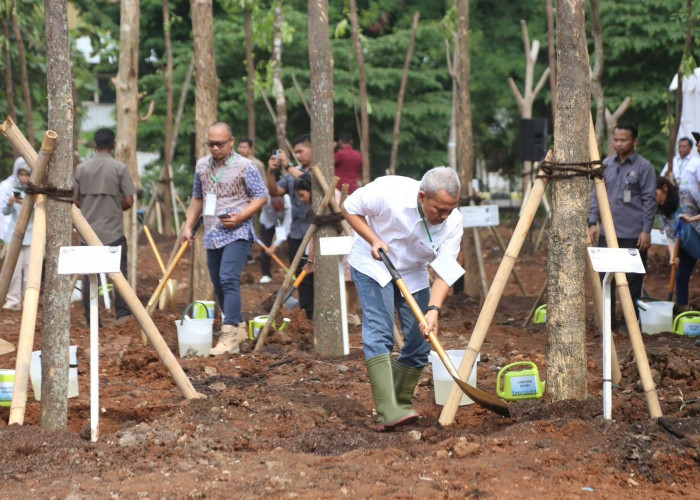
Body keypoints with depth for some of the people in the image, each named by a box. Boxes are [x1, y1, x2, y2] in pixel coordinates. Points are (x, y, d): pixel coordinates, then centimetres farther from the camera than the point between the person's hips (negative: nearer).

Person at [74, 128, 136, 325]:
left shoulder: (82, 168, 2)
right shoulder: (120, 168, -6)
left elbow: (75, 200, 4)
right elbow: (128, 201, -7)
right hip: (114, 230, -2)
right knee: (119, 272, 3)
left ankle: (91, 320, 6)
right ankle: (122, 314, -2)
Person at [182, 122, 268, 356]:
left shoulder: (244, 166, -7)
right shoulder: (202, 165, 12)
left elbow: (261, 197, -6)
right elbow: (197, 198, 23)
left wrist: (240, 216, -18)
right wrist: (188, 225, 13)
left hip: (237, 234, -7)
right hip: (212, 235, 7)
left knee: (228, 279, -21)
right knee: (219, 286, 10)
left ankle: (229, 338, -24)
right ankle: (239, 328, 25)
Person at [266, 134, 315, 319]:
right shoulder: (293, 173, 15)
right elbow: (275, 191, 9)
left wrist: (288, 166, -21)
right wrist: (271, 173, -7)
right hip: (297, 234, 7)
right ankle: (306, 317, 19)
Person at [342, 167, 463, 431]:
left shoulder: (453, 222, -20)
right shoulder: (389, 191, -30)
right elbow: (349, 208, -13)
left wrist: (433, 310, -36)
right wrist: (374, 240, -25)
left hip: (413, 273, 4)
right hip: (373, 266, -4)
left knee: (420, 343, -1)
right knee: (379, 334, -20)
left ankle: (401, 404, 18)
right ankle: (387, 412, -30)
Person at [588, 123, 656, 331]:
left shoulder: (643, 166, -3)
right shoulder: (606, 164, 10)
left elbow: (649, 201, -4)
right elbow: (597, 195, 15)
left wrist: (646, 230, -10)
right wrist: (593, 222, 4)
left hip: (633, 235, -4)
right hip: (607, 232, 4)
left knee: (633, 281, 0)